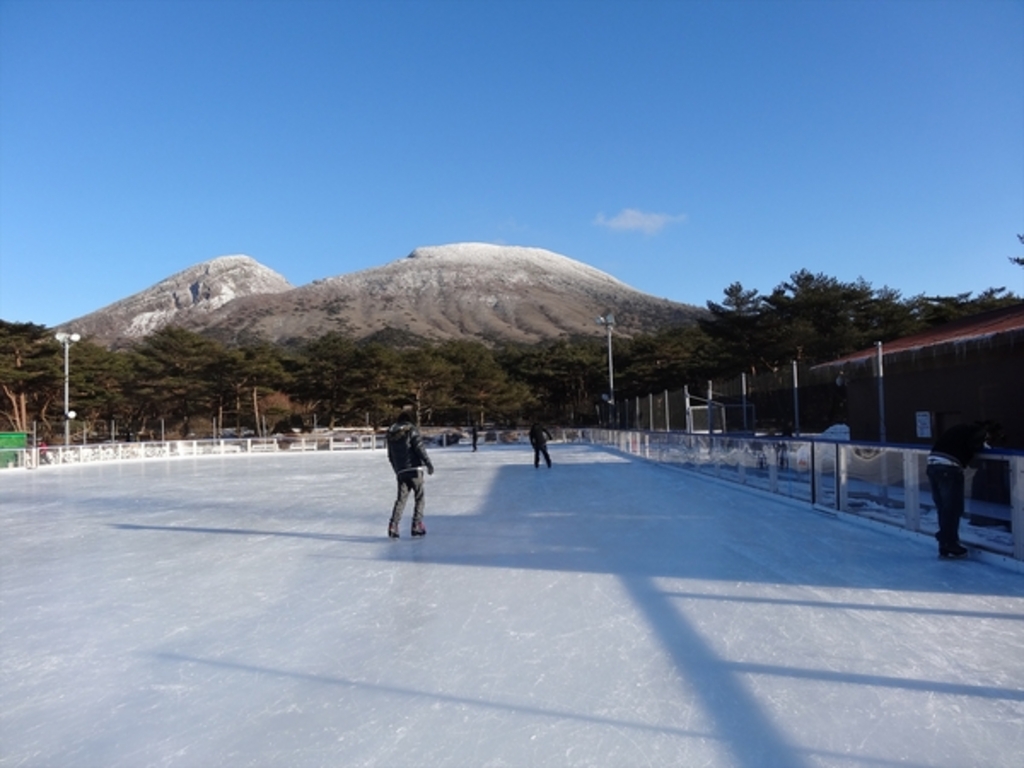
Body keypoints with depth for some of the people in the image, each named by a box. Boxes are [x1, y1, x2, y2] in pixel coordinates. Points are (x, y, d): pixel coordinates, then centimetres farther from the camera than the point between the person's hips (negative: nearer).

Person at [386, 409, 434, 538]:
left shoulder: (391, 434, 12)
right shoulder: (411, 430, -6)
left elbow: (390, 456, 18)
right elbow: (420, 448, -12)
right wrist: (429, 464, -8)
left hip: (401, 471, 5)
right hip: (414, 469, -5)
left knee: (401, 498, 9)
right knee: (419, 498, 6)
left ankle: (393, 525, -4)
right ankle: (417, 525, 3)